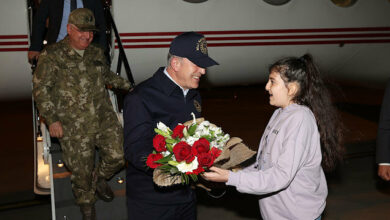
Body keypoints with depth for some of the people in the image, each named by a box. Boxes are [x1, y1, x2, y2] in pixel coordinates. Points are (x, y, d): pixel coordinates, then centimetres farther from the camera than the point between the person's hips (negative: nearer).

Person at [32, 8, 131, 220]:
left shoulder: (96, 53, 11)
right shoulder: (52, 55, -5)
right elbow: (41, 89, -7)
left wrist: (127, 86, 27)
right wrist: (52, 119, -12)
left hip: (105, 118, 5)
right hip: (73, 127, -4)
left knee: (118, 155, -1)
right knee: (80, 170, 4)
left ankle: (99, 178, 32)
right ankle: (86, 203, 31)